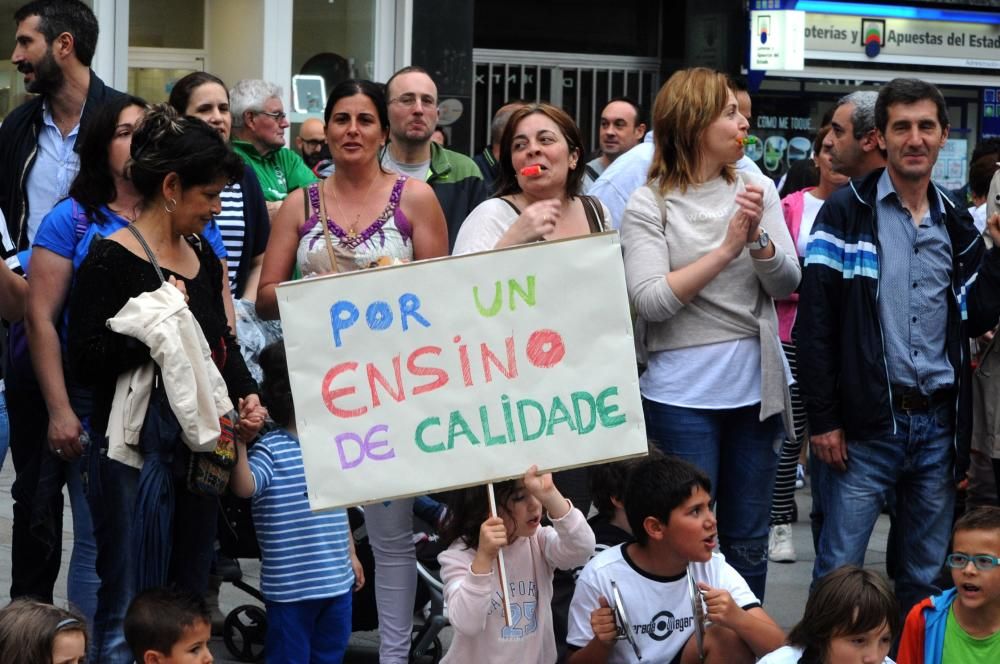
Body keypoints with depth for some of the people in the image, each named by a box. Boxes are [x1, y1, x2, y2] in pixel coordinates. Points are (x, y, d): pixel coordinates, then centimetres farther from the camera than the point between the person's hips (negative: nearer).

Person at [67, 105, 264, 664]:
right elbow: (85, 363, -15)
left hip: (201, 439, 8)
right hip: (137, 443, -7)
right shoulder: (112, 258, -10)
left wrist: (246, 395, 3)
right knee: (129, 610, -4)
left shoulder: (204, 256, 13)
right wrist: (150, 329, -23)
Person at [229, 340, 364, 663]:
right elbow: (244, 487, -31)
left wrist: (351, 554, 24)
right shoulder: (272, 449, -13)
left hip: (338, 580, 7)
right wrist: (240, 443, -44)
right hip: (290, 585, -7)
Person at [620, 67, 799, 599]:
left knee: (748, 545, 12)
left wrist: (758, 239, -17)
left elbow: (787, 283, 2)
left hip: (755, 389, 4)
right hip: (682, 393, -4)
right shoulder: (648, 206, -4)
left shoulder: (756, 190, 6)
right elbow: (651, 300, -15)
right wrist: (726, 249, -17)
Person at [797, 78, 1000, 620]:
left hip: (939, 425, 4)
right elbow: (815, 321, -7)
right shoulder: (846, 213, -3)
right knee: (839, 571, -3)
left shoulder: (955, 223, 12)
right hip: (866, 423, -4)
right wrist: (822, 418, -11)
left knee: (926, 576, 11)